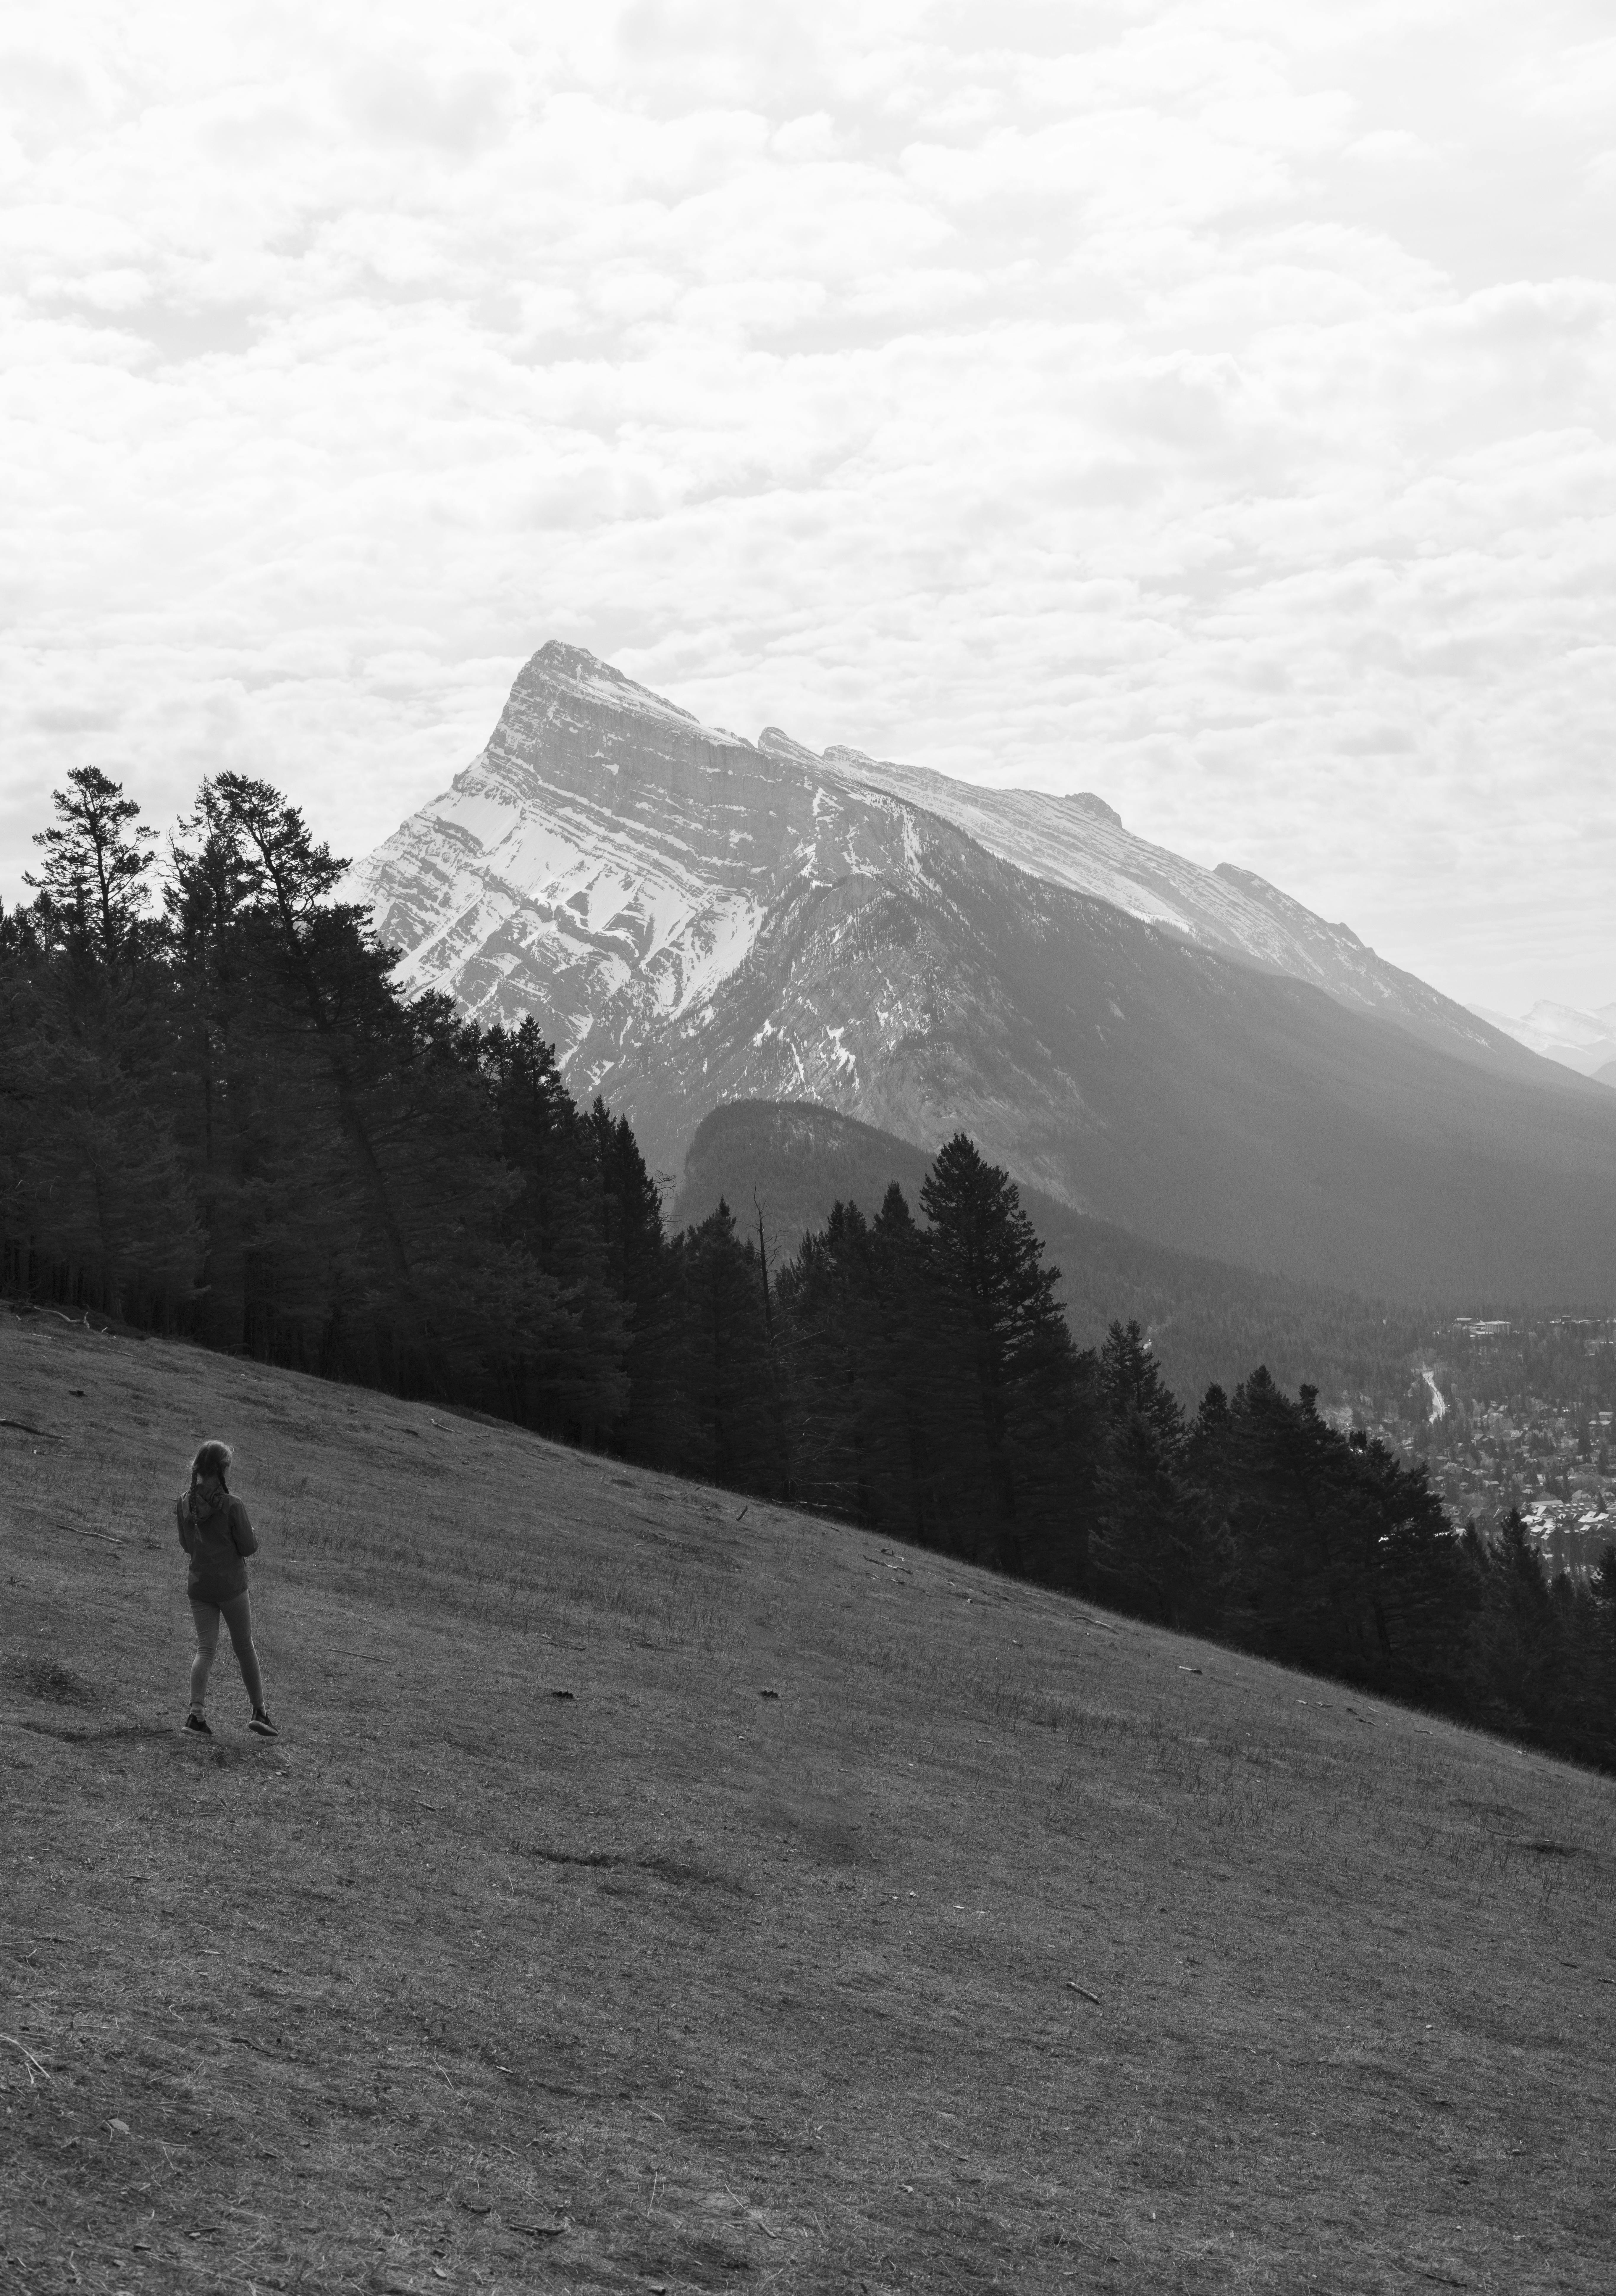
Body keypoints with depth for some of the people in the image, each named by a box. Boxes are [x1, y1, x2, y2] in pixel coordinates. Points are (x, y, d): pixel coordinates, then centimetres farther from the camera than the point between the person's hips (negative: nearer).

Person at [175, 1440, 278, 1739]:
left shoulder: (185, 1503, 0)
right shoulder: (231, 1505, -16)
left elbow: (187, 1545, 11)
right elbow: (249, 1547, -11)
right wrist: (250, 1535, 9)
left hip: (199, 1586, 4)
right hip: (231, 1585, -4)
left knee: (205, 1649, 6)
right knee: (245, 1647, 10)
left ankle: (196, 1713, -8)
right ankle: (260, 1712, 16)